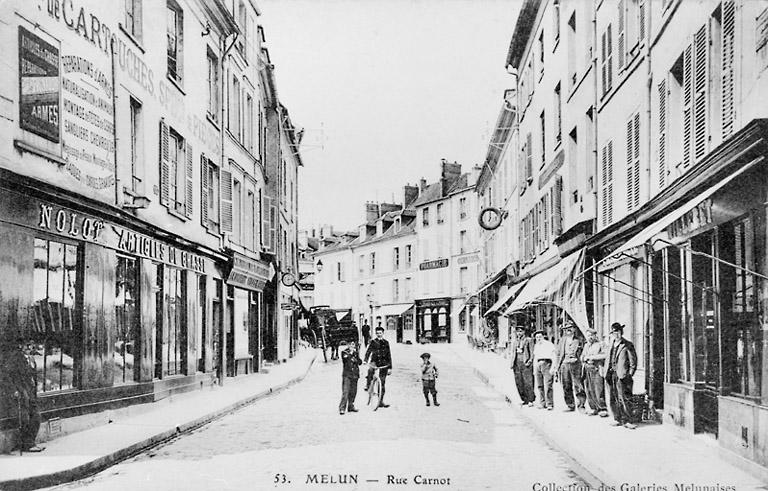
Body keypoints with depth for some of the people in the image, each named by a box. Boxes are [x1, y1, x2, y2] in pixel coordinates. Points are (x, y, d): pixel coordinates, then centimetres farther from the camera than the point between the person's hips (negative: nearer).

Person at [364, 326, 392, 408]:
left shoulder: (386, 343, 6)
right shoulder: (373, 342, 2)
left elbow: (389, 355, 8)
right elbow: (368, 351, -7)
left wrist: (390, 367, 5)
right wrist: (365, 360, -26)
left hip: (383, 364, 1)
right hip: (375, 361, -1)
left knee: (382, 383, 1)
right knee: (371, 369, -34)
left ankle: (381, 402, 8)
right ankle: (368, 385, -16)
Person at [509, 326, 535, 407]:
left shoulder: (528, 340, 1)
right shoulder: (514, 341, 15)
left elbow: (532, 352, 1)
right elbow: (511, 352, 18)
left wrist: (530, 361, -10)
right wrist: (511, 363, 9)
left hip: (525, 363, -5)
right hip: (516, 363, 5)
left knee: (528, 382, -8)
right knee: (519, 383, 3)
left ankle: (530, 400, -2)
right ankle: (524, 400, 12)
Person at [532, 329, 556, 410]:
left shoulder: (549, 344, 2)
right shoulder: (536, 346, 21)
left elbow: (554, 357, -3)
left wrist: (552, 368, -12)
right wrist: (534, 368, 19)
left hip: (546, 363, -6)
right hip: (538, 364, 6)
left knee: (547, 385, -12)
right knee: (540, 385, 4)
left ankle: (550, 404, -11)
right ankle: (542, 403, 11)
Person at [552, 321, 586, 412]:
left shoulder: (578, 341, 4)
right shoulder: (562, 340, 16)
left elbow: (582, 354, 4)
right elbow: (558, 354, 17)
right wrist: (555, 367, 11)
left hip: (575, 365, -4)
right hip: (564, 365, 4)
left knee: (578, 386, -7)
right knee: (566, 387, 6)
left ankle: (581, 406, 0)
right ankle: (570, 405, 16)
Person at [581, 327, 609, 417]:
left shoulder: (601, 344, 1)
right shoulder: (586, 346, 21)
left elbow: (605, 355, -11)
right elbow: (582, 357, 23)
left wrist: (592, 357, -12)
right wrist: (585, 358, -1)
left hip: (597, 370, -6)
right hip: (587, 371, 6)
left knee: (599, 391, -11)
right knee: (589, 391, 2)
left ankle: (603, 409, -5)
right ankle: (594, 409, 11)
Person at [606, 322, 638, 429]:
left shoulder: (627, 345, -2)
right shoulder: (612, 345, 17)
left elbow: (633, 362, -3)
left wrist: (629, 375, -9)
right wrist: (607, 373, 13)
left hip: (621, 376, -6)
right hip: (612, 375, 6)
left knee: (624, 399, -10)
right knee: (613, 399, 8)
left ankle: (627, 421, -7)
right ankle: (617, 419, 16)